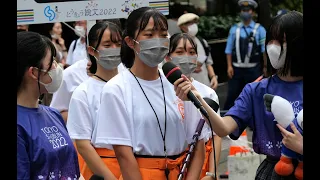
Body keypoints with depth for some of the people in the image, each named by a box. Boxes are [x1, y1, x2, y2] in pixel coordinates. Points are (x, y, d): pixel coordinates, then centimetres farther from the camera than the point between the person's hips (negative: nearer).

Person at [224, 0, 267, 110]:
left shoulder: (259, 29, -1)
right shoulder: (234, 29, 4)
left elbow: (265, 50, -3)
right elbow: (229, 49, 4)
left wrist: (265, 67, -6)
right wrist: (229, 66, -2)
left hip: (253, 70, -1)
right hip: (236, 68, 1)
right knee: (232, 95, 4)